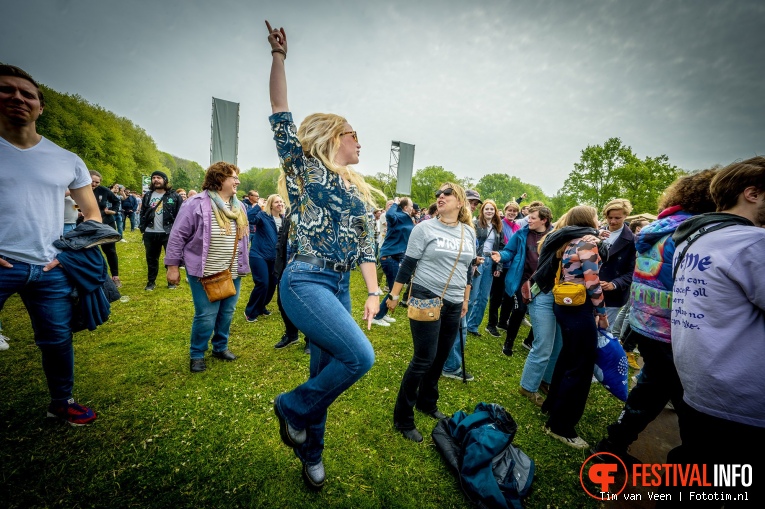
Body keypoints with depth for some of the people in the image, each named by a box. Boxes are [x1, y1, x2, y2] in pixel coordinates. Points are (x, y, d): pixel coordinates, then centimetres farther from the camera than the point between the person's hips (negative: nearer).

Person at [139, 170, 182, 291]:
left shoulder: (174, 196, -1)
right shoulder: (147, 196, 12)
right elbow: (142, 213, 14)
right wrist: (142, 228, 5)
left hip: (169, 233, -4)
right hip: (150, 233, 4)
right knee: (151, 258, 14)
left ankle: (172, 281, 18)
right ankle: (151, 281, 26)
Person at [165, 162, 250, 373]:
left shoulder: (239, 206, 10)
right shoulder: (197, 203, -10)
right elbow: (178, 235, -8)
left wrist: (243, 265, 17)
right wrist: (172, 266, -8)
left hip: (232, 272, 6)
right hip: (205, 272, -5)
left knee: (227, 313, 14)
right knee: (206, 316, 0)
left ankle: (221, 347, 35)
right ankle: (197, 354, 24)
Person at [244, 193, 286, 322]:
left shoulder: (283, 219, 6)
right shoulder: (263, 215, -12)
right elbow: (249, 218, -31)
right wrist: (257, 205, -32)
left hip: (273, 257, 7)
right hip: (258, 255, -6)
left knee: (272, 284, 10)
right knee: (262, 283, -11)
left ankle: (261, 307, 33)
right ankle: (250, 311, 10)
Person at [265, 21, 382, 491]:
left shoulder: (360, 192, 15)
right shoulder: (306, 171, 1)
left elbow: (366, 244, 10)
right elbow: (281, 117, -6)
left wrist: (374, 292, 2)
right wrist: (279, 56, -3)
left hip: (340, 287, 7)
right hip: (306, 281, -6)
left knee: (325, 372, 14)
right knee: (361, 355, -19)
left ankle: (310, 454, 38)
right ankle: (293, 408, 10)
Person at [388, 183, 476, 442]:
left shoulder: (469, 232, 7)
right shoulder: (425, 228, -8)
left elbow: (468, 269, 15)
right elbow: (407, 264, -6)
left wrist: (466, 299, 19)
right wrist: (394, 295, -5)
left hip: (453, 304, 6)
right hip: (426, 299, -5)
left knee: (440, 358, 15)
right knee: (423, 359, -3)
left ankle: (427, 403, 39)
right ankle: (402, 418, 17)